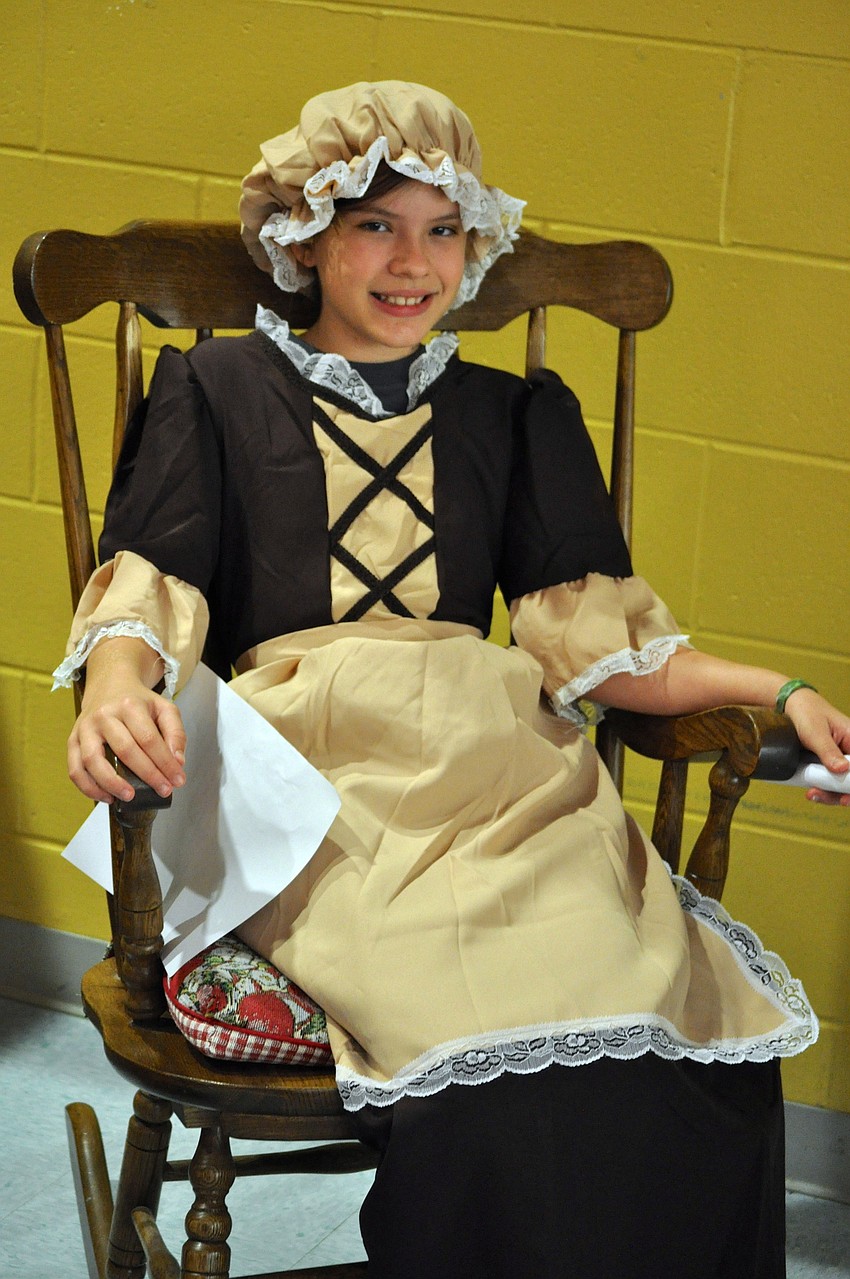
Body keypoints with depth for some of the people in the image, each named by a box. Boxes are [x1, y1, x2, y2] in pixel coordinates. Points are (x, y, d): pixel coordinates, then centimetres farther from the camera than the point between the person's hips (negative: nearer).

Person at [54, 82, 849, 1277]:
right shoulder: (218, 391, 19)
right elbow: (148, 592, 6)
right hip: (313, 764, -3)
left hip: (495, 763, 3)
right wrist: (115, 690, -18)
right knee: (499, 1043, -34)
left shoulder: (518, 415, 25)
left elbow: (593, 637, 14)